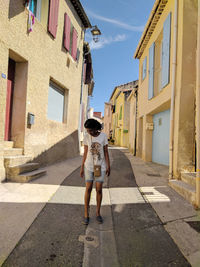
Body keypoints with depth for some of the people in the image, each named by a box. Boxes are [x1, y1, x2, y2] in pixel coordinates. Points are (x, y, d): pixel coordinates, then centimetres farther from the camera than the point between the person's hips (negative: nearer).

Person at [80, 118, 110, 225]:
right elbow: (85, 153, -1)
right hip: (89, 166, 0)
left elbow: (106, 152, -5)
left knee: (99, 190, 2)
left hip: (100, 166, 0)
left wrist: (108, 167, -7)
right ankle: (86, 214, 16)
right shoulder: (86, 137, -6)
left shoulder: (103, 135, -7)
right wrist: (82, 168, -1)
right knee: (88, 189, -1)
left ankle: (98, 213, 22)